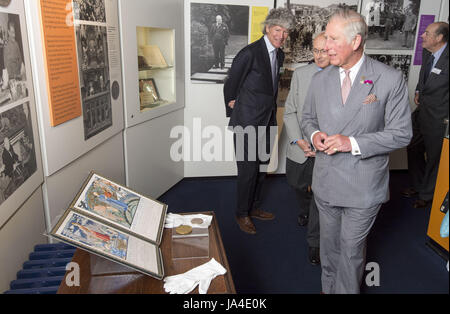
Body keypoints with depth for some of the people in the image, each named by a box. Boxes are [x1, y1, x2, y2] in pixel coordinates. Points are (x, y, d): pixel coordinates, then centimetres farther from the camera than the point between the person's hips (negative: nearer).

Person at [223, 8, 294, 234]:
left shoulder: (279, 55, 8)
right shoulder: (250, 52, -17)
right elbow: (231, 83, -8)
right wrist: (232, 104, 1)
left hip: (266, 121, 8)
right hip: (247, 121, -8)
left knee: (261, 166, 17)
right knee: (248, 169, 0)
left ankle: (254, 207, 35)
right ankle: (242, 214, 19)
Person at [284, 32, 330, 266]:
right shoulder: (300, 74, 1)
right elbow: (290, 111, 1)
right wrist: (298, 140, -11)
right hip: (300, 147, 3)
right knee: (298, 185, 21)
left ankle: (314, 243, 23)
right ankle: (306, 211, 56)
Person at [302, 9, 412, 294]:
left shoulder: (391, 80, -12)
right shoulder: (320, 79, 1)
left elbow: (401, 133, -11)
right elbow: (307, 118, 14)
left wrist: (353, 143, -23)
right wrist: (314, 134, -10)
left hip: (364, 186, -4)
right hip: (326, 181, 4)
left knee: (351, 248, 11)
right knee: (329, 243, 22)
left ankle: (347, 290, 35)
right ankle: (328, 287, 44)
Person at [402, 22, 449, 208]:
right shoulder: (427, 53, 2)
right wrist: (418, 91, 6)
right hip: (421, 112, 8)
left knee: (434, 158, 10)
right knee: (413, 150, 20)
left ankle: (427, 195, 29)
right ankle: (418, 186, 41)